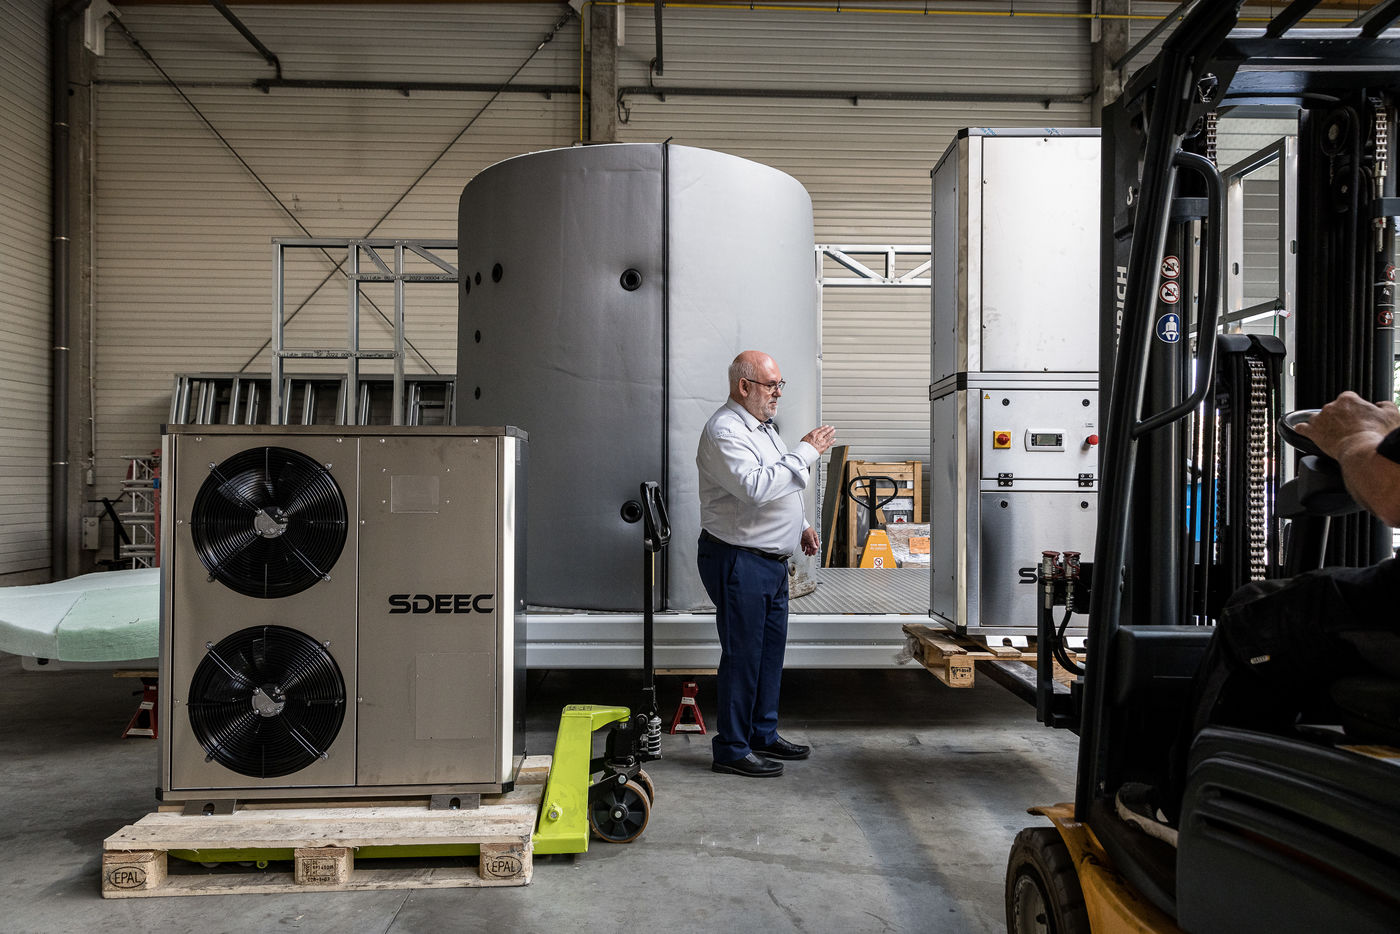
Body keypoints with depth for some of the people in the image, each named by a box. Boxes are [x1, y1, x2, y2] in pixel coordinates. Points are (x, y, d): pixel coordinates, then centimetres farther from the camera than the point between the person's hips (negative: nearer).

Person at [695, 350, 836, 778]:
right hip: (738, 562, -10)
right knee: (742, 655, -3)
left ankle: (763, 734, 29)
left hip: (772, 561, 10)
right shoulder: (724, 431, -17)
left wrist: (801, 524, 18)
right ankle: (731, 749, 9)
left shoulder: (763, 427, 16)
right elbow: (756, 487, -30)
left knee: (770, 652, 16)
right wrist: (805, 453, -23)